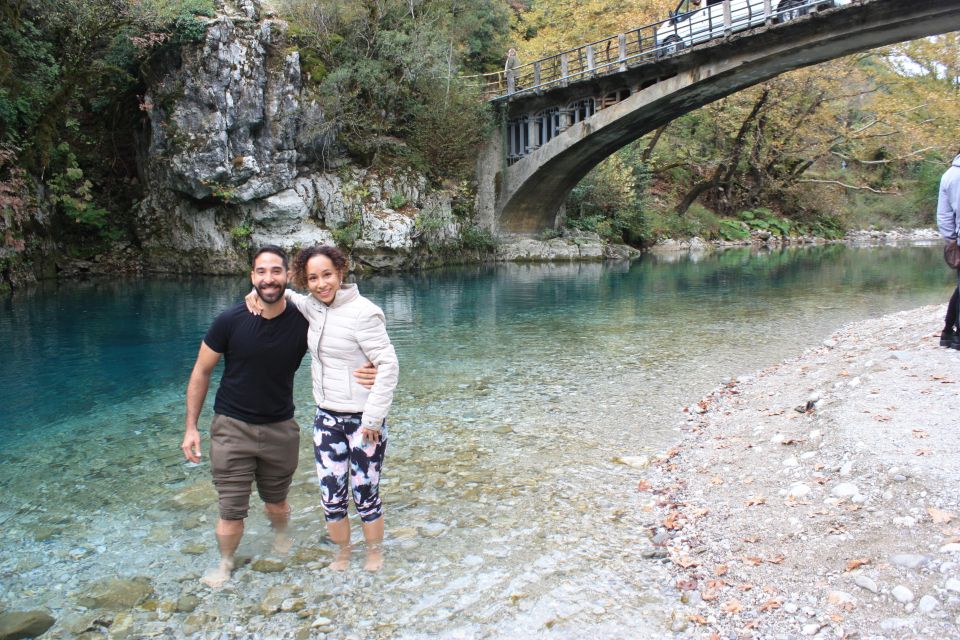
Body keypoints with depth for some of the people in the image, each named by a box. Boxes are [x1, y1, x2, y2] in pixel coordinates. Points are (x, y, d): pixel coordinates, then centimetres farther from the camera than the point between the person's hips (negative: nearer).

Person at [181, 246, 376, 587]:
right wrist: (191, 427, -4)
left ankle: (281, 536, 52)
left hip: (280, 428, 1)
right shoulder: (230, 321, -14)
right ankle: (225, 564, 30)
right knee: (231, 511, 2)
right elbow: (201, 372, -2)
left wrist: (366, 372, -26)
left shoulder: (303, 322, -12)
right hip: (232, 427, -1)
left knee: (276, 502, 19)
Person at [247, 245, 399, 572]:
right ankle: (342, 552, 36)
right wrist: (258, 293, 0)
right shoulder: (314, 307, 2)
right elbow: (282, 295, 23)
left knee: (366, 496, 8)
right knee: (331, 498, 12)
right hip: (327, 419, 6)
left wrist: (373, 418, -17)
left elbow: (388, 365, -18)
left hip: (363, 420, -6)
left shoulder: (362, 312, -19)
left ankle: (375, 554, 32)